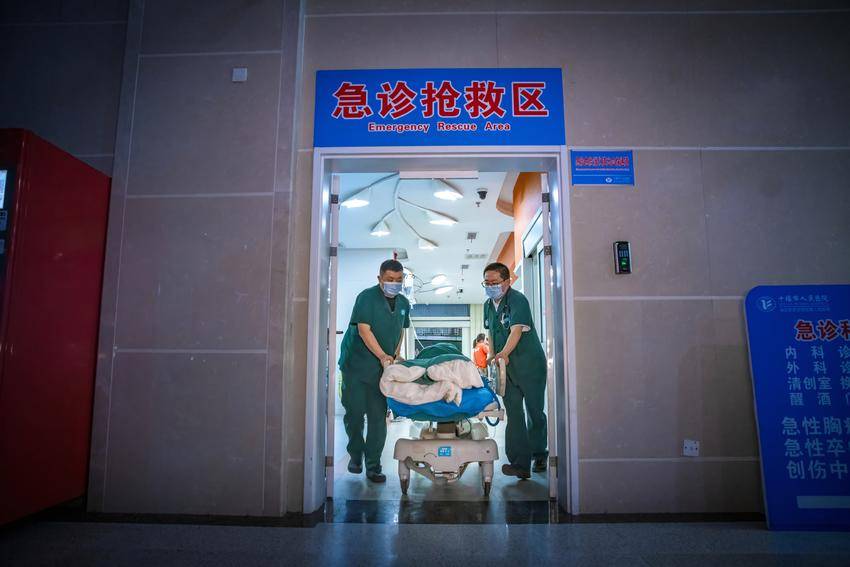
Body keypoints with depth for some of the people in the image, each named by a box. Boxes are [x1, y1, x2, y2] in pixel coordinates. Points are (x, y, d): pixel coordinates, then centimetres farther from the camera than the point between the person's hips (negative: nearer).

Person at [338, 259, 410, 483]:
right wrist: (383, 356, -24)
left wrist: (396, 355, 8)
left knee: (378, 416, 1)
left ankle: (373, 466, 10)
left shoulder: (403, 303, 9)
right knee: (354, 411, 4)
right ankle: (355, 454, 27)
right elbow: (363, 330, -18)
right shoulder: (367, 297, -10)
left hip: (383, 368, 4)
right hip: (356, 364, -4)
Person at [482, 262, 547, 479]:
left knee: (535, 411, 5)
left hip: (530, 363, -6)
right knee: (513, 414, 4)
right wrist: (492, 356, 7)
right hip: (505, 366, 7)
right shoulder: (488, 305, 10)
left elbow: (516, 330, -28)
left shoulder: (517, 300, -14)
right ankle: (520, 464, 7)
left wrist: (504, 353, -41)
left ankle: (539, 455, 25)